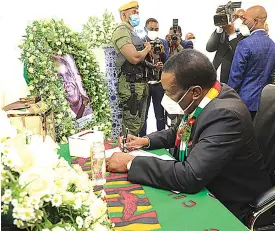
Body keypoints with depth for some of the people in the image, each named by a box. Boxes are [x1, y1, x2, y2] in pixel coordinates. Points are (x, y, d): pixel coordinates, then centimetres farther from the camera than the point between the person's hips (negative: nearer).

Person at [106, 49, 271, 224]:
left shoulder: (225, 115, -32)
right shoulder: (199, 100, -6)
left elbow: (190, 177, -36)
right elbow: (180, 132, 13)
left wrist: (131, 163, -28)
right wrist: (147, 141, -2)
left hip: (226, 207, -7)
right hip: (202, 188, 7)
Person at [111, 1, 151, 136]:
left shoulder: (133, 33, 19)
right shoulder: (121, 31, -11)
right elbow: (134, 57, -24)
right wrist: (147, 48, -5)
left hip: (141, 83, 10)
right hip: (130, 85, -10)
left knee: (139, 123, 18)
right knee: (131, 126, -6)